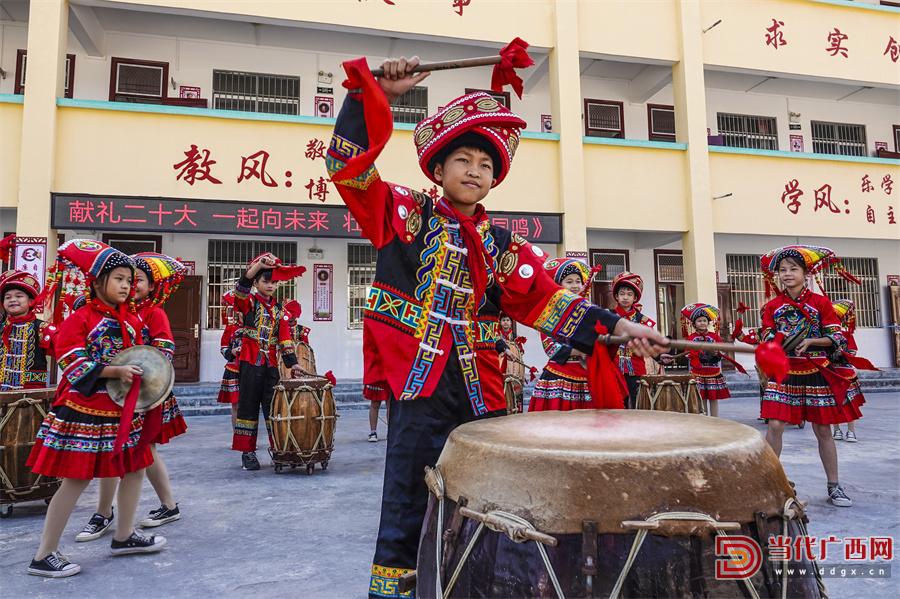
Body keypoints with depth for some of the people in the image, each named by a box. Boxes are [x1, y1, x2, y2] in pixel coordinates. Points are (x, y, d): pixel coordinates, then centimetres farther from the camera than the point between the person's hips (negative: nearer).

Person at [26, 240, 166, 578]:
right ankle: (44, 556, 12)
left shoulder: (131, 320, 10)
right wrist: (115, 372, -24)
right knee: (76, 479, -3)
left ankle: (123, 537, 28)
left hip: (122, 409, 8)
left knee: (134, 468, 12)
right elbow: (72, 362, -17)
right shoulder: (80, 318, -10)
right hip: (85, 411, -7)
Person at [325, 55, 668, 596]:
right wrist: (377, 93, -14)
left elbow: (548, 301, 10)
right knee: (408, 503, 2)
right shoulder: (406, 214, 2)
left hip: (481, 392, 4)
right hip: (419, 387, -4)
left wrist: (615, 326, 2)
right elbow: (351, 162, -6)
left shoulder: (506, 248, 11)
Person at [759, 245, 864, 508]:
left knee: (823, 430, 7)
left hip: (817, 374, 0)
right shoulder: (773, 306, 3)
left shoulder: (821, 302, 0)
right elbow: (767, 341, 4)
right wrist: (781, 342, -17)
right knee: (775, 425, -9)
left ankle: (834, 486, 20)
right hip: (784, 374, 0)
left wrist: (810, 341, -18)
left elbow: (837, 338, -2)